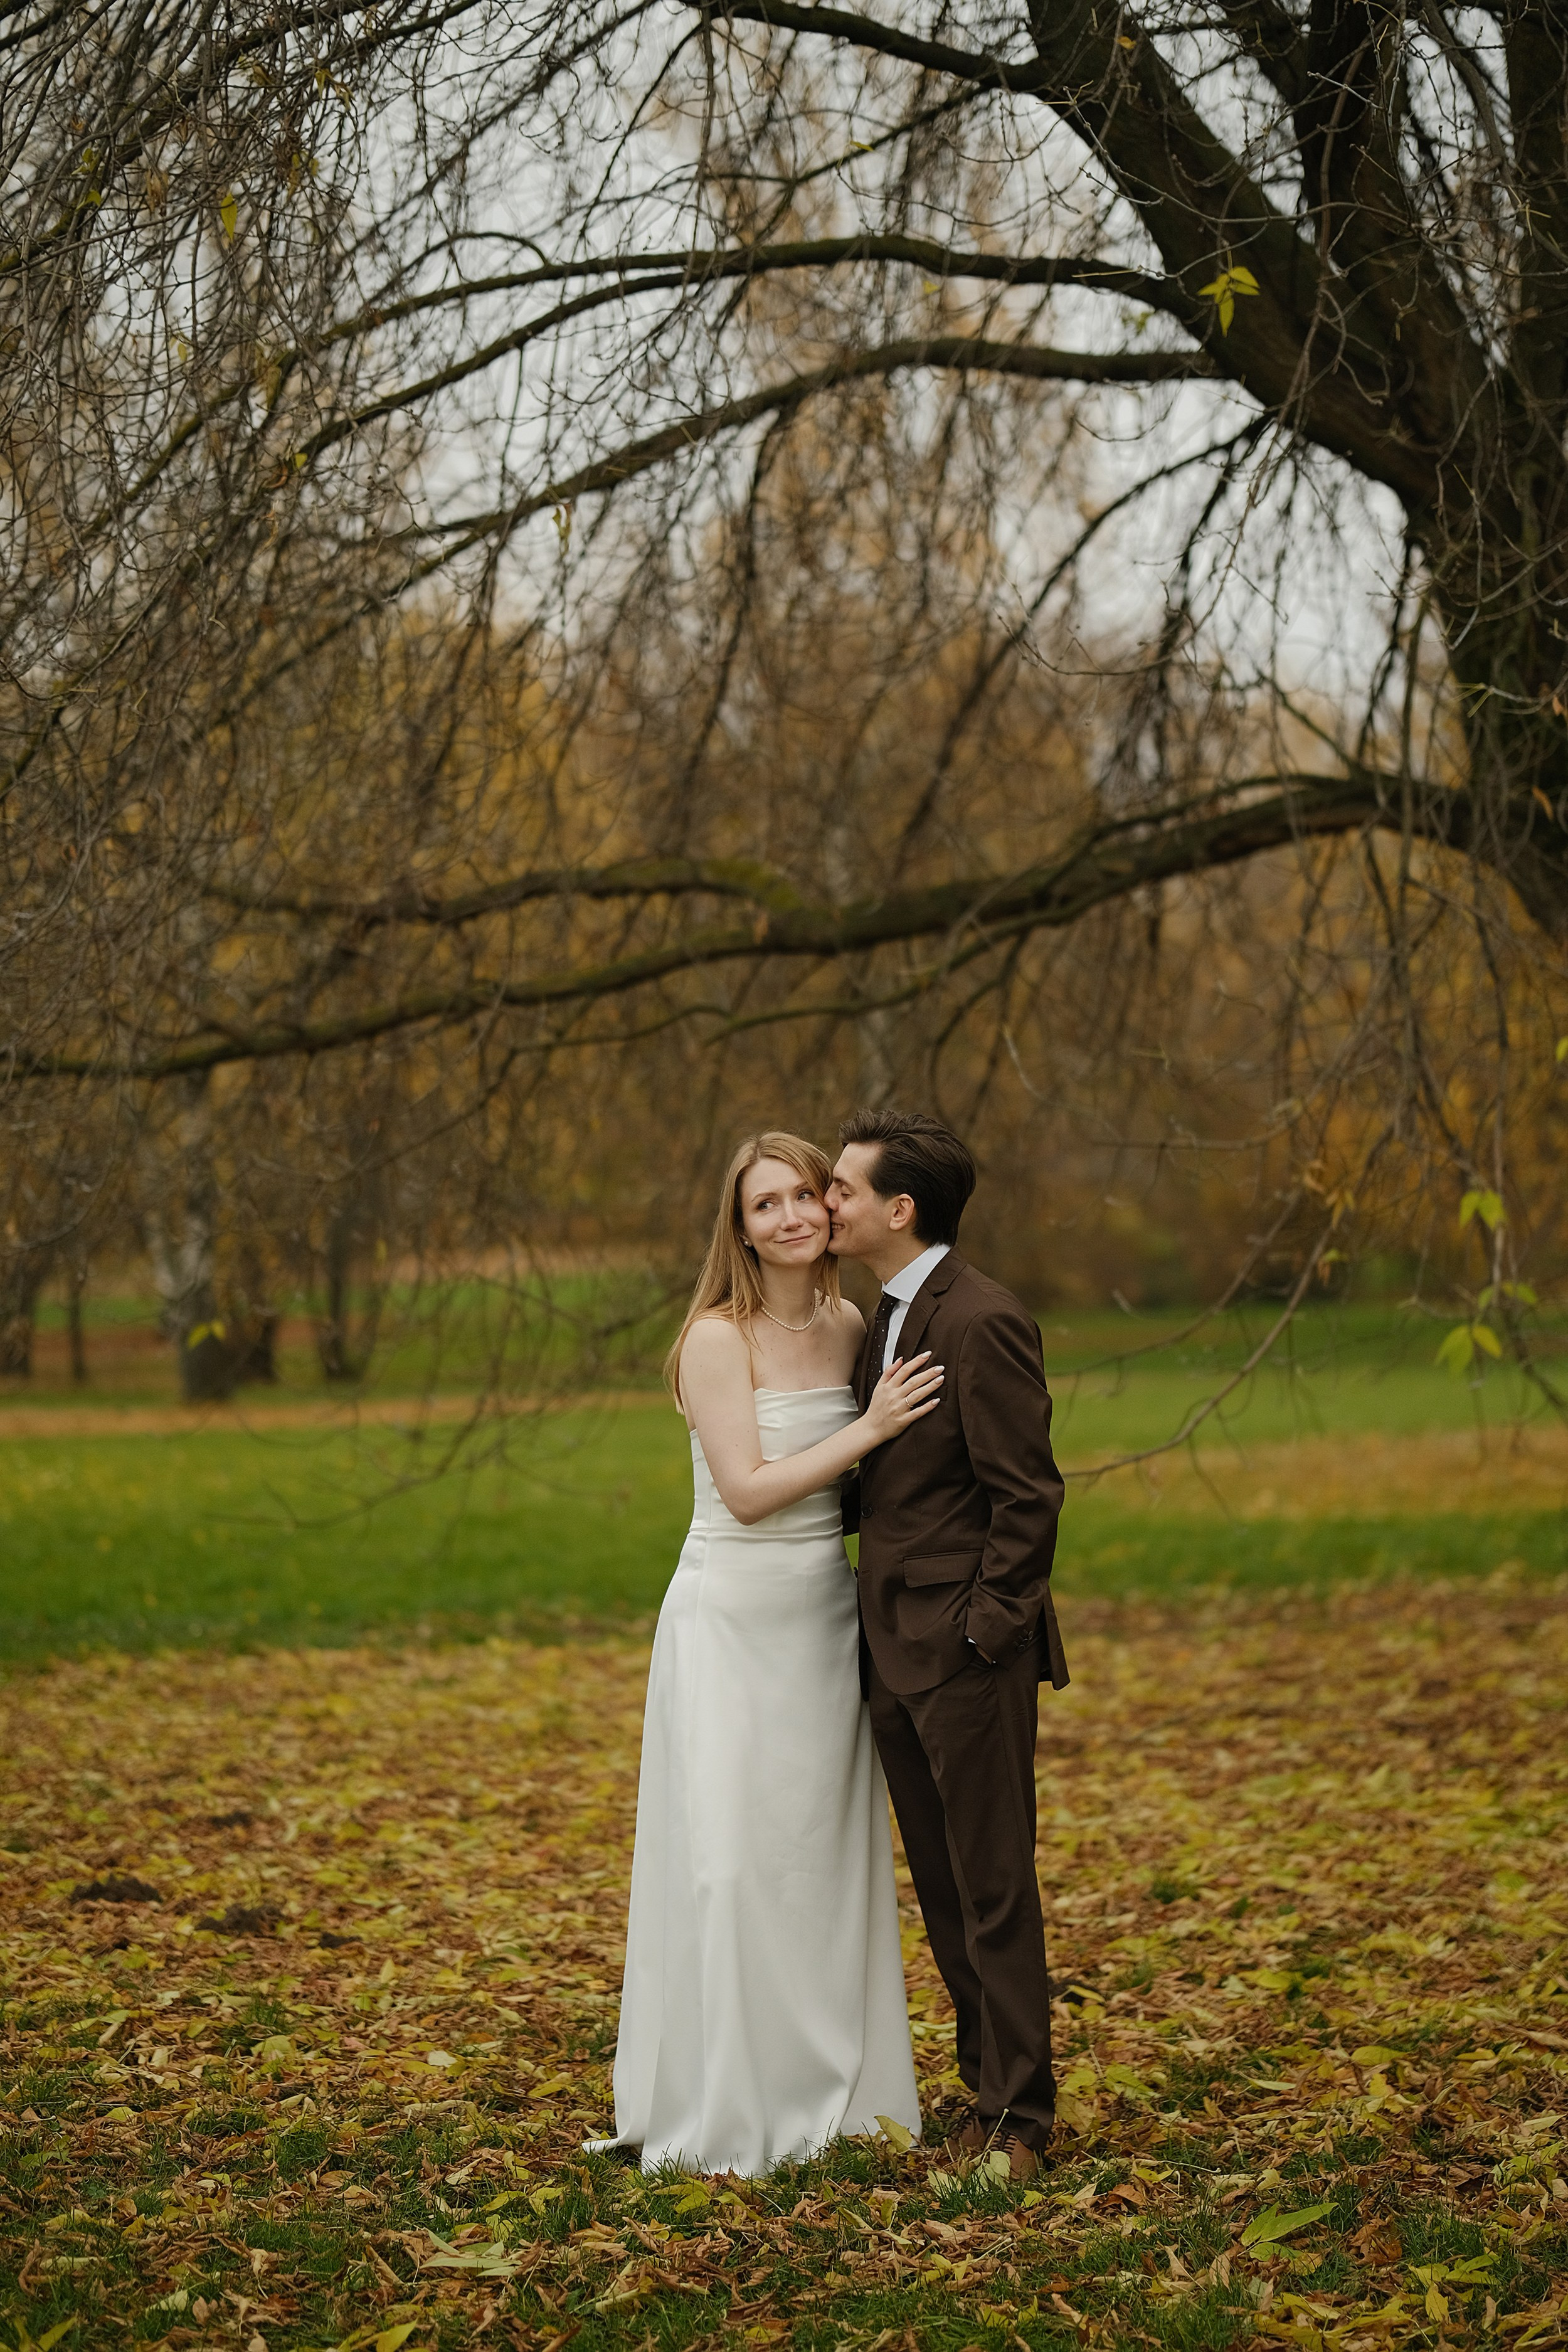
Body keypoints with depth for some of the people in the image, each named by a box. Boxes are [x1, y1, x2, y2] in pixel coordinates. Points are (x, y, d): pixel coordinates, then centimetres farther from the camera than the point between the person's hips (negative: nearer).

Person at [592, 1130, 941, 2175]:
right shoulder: (718, 1338, -11)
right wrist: (870, 1429, -18)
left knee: (827, 1852, 10)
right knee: (727, 1858, -3)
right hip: (733, 1622, -6)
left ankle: (828, 2089, 22)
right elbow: (748, 1491, -17)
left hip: (826, 1617, 6)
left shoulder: (853, 1329, 6)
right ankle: (723, 2109, 7)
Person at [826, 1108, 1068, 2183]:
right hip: (900, 1652, 9)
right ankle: (991, 2089, 25)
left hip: (969, 1653, -9)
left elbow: (1027, 1495, -16)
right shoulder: (888, 1318, 13)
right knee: (944, 1893, 15)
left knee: (993, 1891, 0)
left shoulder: (981, 1323, -16)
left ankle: (1019, 2116, 10)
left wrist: (984, 1628, -16)